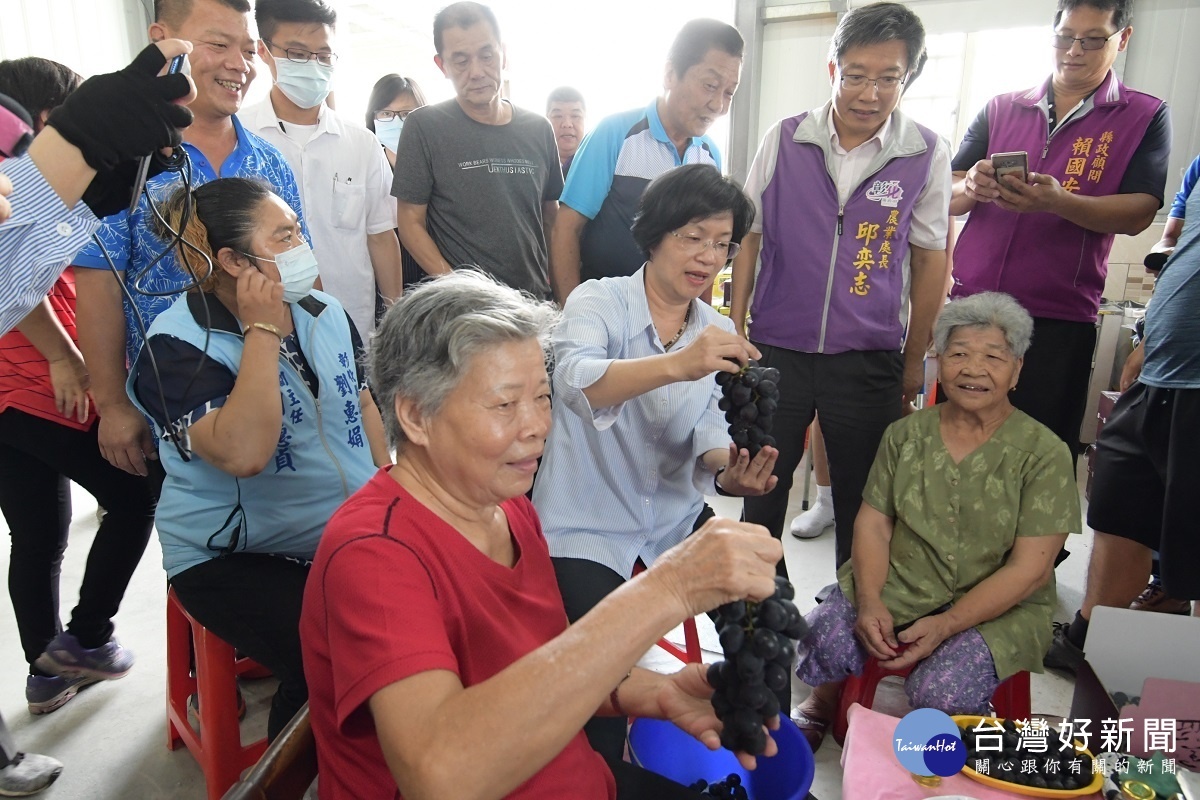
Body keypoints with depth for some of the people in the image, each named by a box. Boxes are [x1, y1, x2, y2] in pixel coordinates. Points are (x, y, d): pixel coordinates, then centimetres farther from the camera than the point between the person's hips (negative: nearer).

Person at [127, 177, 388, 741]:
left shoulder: (323, 314, 7)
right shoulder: (176, 347, -13)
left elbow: (362, 404, 17)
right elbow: (243, 452, -30)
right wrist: (263, 331, -22)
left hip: (355, 537, 6)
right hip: (237, 560, -5)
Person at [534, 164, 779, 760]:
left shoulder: (719, 335, 5)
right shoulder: (599, 301, -11)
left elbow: (710, 431, -8)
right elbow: (576, 380, -33)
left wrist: (729, 468, -31)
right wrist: (677, 364, -49)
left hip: (676, 520, 6)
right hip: (586, 528, -5)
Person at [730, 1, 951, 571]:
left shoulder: (926, 154, -3)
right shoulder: (784, 139, -1)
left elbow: (930, 259, 4)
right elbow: (749, 237, 5)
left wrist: (915, 360, 6)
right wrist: (735, 331, 4)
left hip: (869, 359, 0)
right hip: (776, 349, 1)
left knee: (862, 502, 12)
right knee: (762, 488, 12)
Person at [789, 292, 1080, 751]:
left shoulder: (1044, 454, -4)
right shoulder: (905, 435, 7)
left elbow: (1029, 569, -10)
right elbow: (873, 524, 3)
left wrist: (946, 624, -19)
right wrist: (869, 602, -15)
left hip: (999, 610, -2)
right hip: (898, 588, 2)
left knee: (940, 691, -29)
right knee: (823, 636, -25)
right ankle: (821, 709, 11)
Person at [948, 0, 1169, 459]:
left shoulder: (1145, 117, 7)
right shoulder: (1001, 109, 13)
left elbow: (1138, 214, -6)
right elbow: (947, 198, 7)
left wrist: (1056, 201, -24)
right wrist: (971, 188, -17)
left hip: (1058, 322, -2)